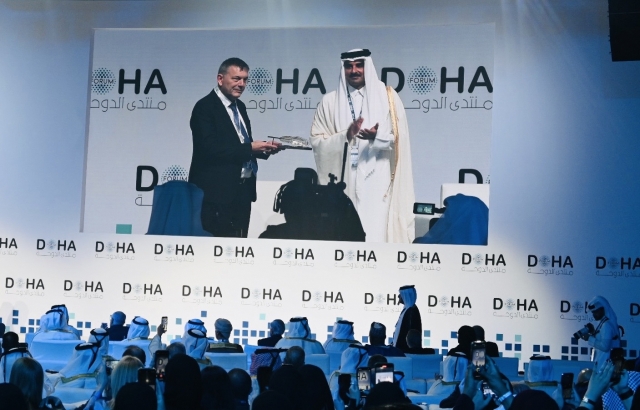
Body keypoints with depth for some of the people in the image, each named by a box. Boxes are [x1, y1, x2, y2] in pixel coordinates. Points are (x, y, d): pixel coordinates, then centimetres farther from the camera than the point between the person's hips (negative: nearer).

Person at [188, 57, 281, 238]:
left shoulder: (240, 107, 17)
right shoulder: (205, 107, -9)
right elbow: (210, 148, -19)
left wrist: (263, 148, 0)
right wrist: (250, 148, -20)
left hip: (242, 190, 8)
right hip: (218, 191, -8)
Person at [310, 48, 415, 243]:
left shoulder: (388, 97, 7)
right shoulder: (329, 101, 9)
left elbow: (400, 139, 3)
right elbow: (317, 141, 3)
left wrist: (377, 137, -17)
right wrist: (345, 136, -14)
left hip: (376, 181, -1)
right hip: (342, 181, 1)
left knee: (376, 232, -9)